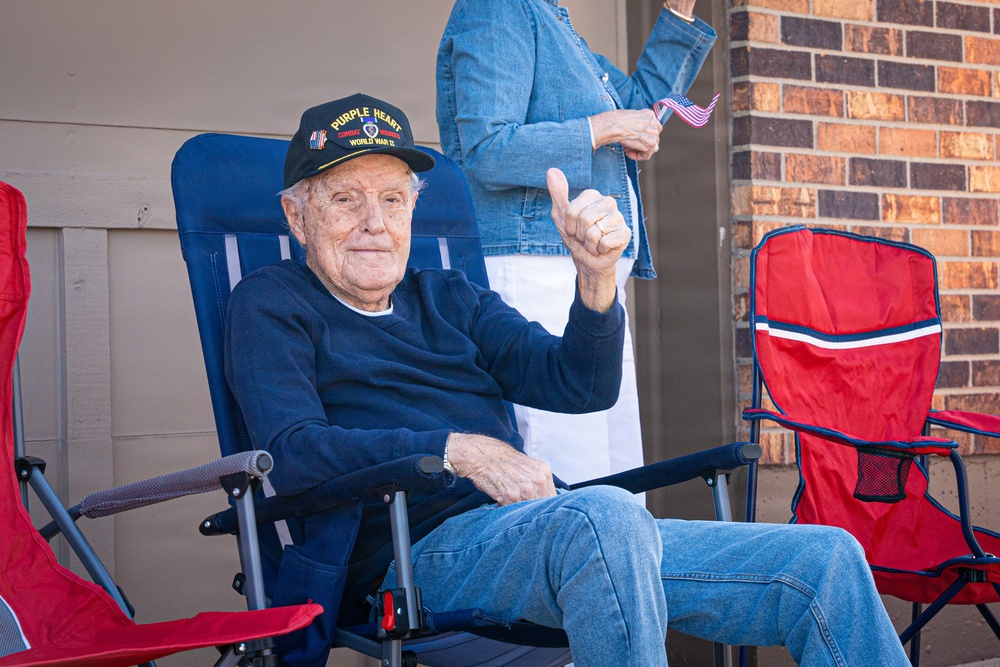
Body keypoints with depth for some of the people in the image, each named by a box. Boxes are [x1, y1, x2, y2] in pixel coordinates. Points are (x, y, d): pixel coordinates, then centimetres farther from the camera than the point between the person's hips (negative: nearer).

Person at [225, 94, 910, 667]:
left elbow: (581, 385, 13)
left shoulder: (450, 298, 24)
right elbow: (291, 451, -6)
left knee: (828, 561, -7)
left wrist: (596, 275, -6)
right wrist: (454, 450, -17)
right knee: (603, 514, -40)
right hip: (419, 552, -5)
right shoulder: (270, 303, 11)